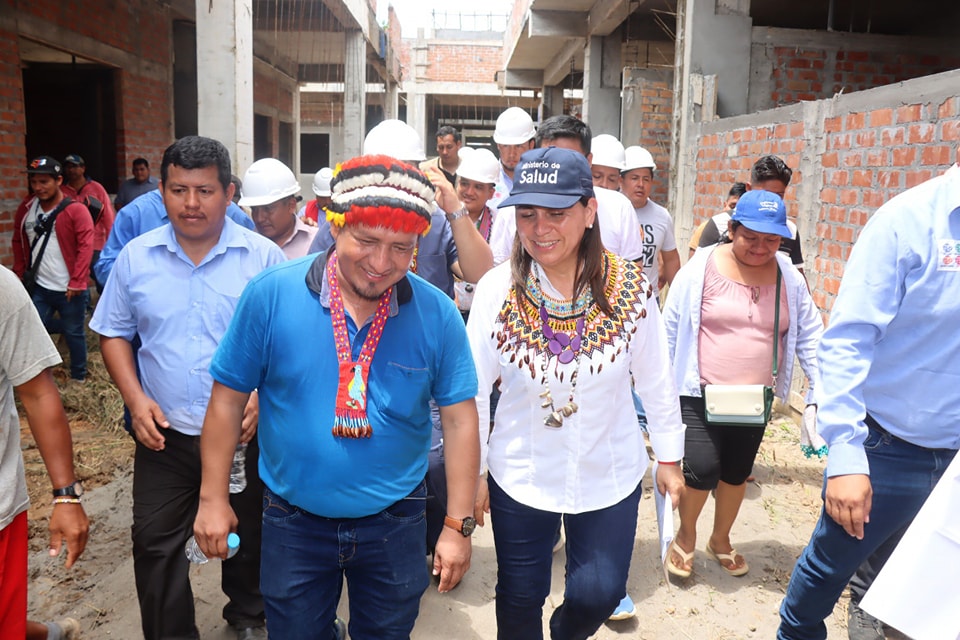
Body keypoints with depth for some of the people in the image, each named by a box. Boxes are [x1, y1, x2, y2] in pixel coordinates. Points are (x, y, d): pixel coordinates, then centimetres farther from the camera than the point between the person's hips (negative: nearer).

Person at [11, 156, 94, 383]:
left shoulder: (76, 210, -12)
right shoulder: (26, 209, 4)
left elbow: (85, 246, -16)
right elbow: (19, 242, 15)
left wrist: (76, 282, -19)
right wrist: (18, 275, 11)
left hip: (69, 289, -5)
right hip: (40, 287, 5)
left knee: (73, 333, 8)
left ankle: (78, 376, 28)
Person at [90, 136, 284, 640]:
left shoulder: (263, 257, -8)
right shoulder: (135, 257, 0)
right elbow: (114, 334, 8)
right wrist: (135, 398, -5)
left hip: (245, 432, -1)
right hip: (165, 433, 2)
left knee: (246, 537, 17)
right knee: (155, 543, 7)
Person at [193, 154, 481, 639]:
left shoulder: (437, 315, -13)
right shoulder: (270, 295, -15)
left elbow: (459, 419, -8)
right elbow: (228, 399, -5)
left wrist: (458, 526, -7)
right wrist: (213, 499, -2)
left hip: (395, 526, 1)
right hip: (294, 525, 0)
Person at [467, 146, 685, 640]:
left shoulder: (629, 288, -13)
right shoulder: (496, 289, -15)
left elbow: (656, 381, -2)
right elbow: (473, 390, -6)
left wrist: (669, 457, 5)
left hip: (610, 478, 1)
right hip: (519, 478, 0)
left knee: (598, 595, 13)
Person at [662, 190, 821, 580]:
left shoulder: (789, 278, -1)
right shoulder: (700, 270, -11)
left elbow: (809, 336, 5)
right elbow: (670, 330, -5)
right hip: (700, 394, -4)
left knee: (737, 472, 14)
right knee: (702, 469, -12)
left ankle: (721, 539, 39)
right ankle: (685, 537, 17)